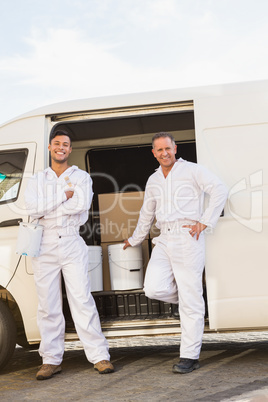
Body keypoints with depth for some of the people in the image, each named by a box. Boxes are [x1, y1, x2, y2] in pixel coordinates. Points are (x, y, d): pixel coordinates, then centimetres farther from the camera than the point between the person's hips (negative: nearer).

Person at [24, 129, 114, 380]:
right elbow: (32, 209, -5)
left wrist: (47, 208, -7)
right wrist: (64, 195, -8)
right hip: (44, 246, 2)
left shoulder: (81, 177, 9)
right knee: (48, 305, 4)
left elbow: (82, 205, -12)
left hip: (72, 244, -2)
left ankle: (99, 356, 1)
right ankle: (51, 360, 13)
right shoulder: (36, 180, 14)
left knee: (82, 300, -5)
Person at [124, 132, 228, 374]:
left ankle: (190, 357, 6)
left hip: (188, 239, -6)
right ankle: (189, 298, 19)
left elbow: (220, 190, -10)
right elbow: (147, 214, 31)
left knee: (190, 301, -3)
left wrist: (205, 222, -14)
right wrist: (135, 240, 40)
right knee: (154, 289, -12)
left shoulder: (192, 170, 1)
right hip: (164, 241, 6)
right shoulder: (153, 181, 19)